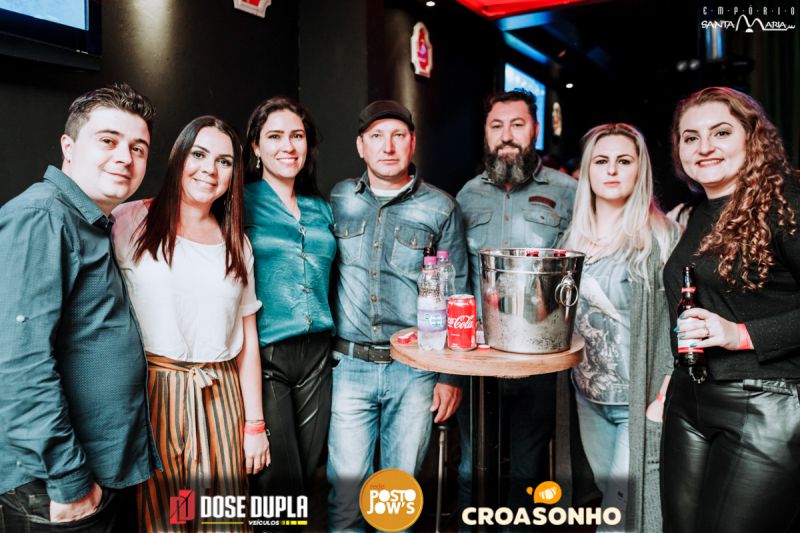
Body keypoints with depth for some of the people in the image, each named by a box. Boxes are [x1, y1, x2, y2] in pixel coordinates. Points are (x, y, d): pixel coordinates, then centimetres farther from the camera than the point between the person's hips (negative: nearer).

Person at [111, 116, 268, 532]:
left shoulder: (236, 243, 11)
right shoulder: (131, 222, -1)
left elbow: (248, 339, 10)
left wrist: (255, 424, 8)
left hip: (220, 399, 4)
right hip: (151, 394, -3)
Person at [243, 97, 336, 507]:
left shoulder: (321, 209, 12)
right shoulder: (241, 204, -3)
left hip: (316, 354, 5)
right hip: (264, 355, -5)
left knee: (307, 471, 14)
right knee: (277, 479, 0)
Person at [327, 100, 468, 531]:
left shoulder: (440, 208, 0)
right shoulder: (339, 200, 5)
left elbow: (456, 296, 2)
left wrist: (451, 374, -1)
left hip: (414, 369, 0)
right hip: (349, 366, 1)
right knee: (346, 488, 6)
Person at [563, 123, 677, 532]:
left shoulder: (662, 236, -10)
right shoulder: (576, 237, 6)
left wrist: (663, 400, -15)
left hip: (641, 400, -5)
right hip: (588, 395, 5)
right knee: (610, 498, 17)